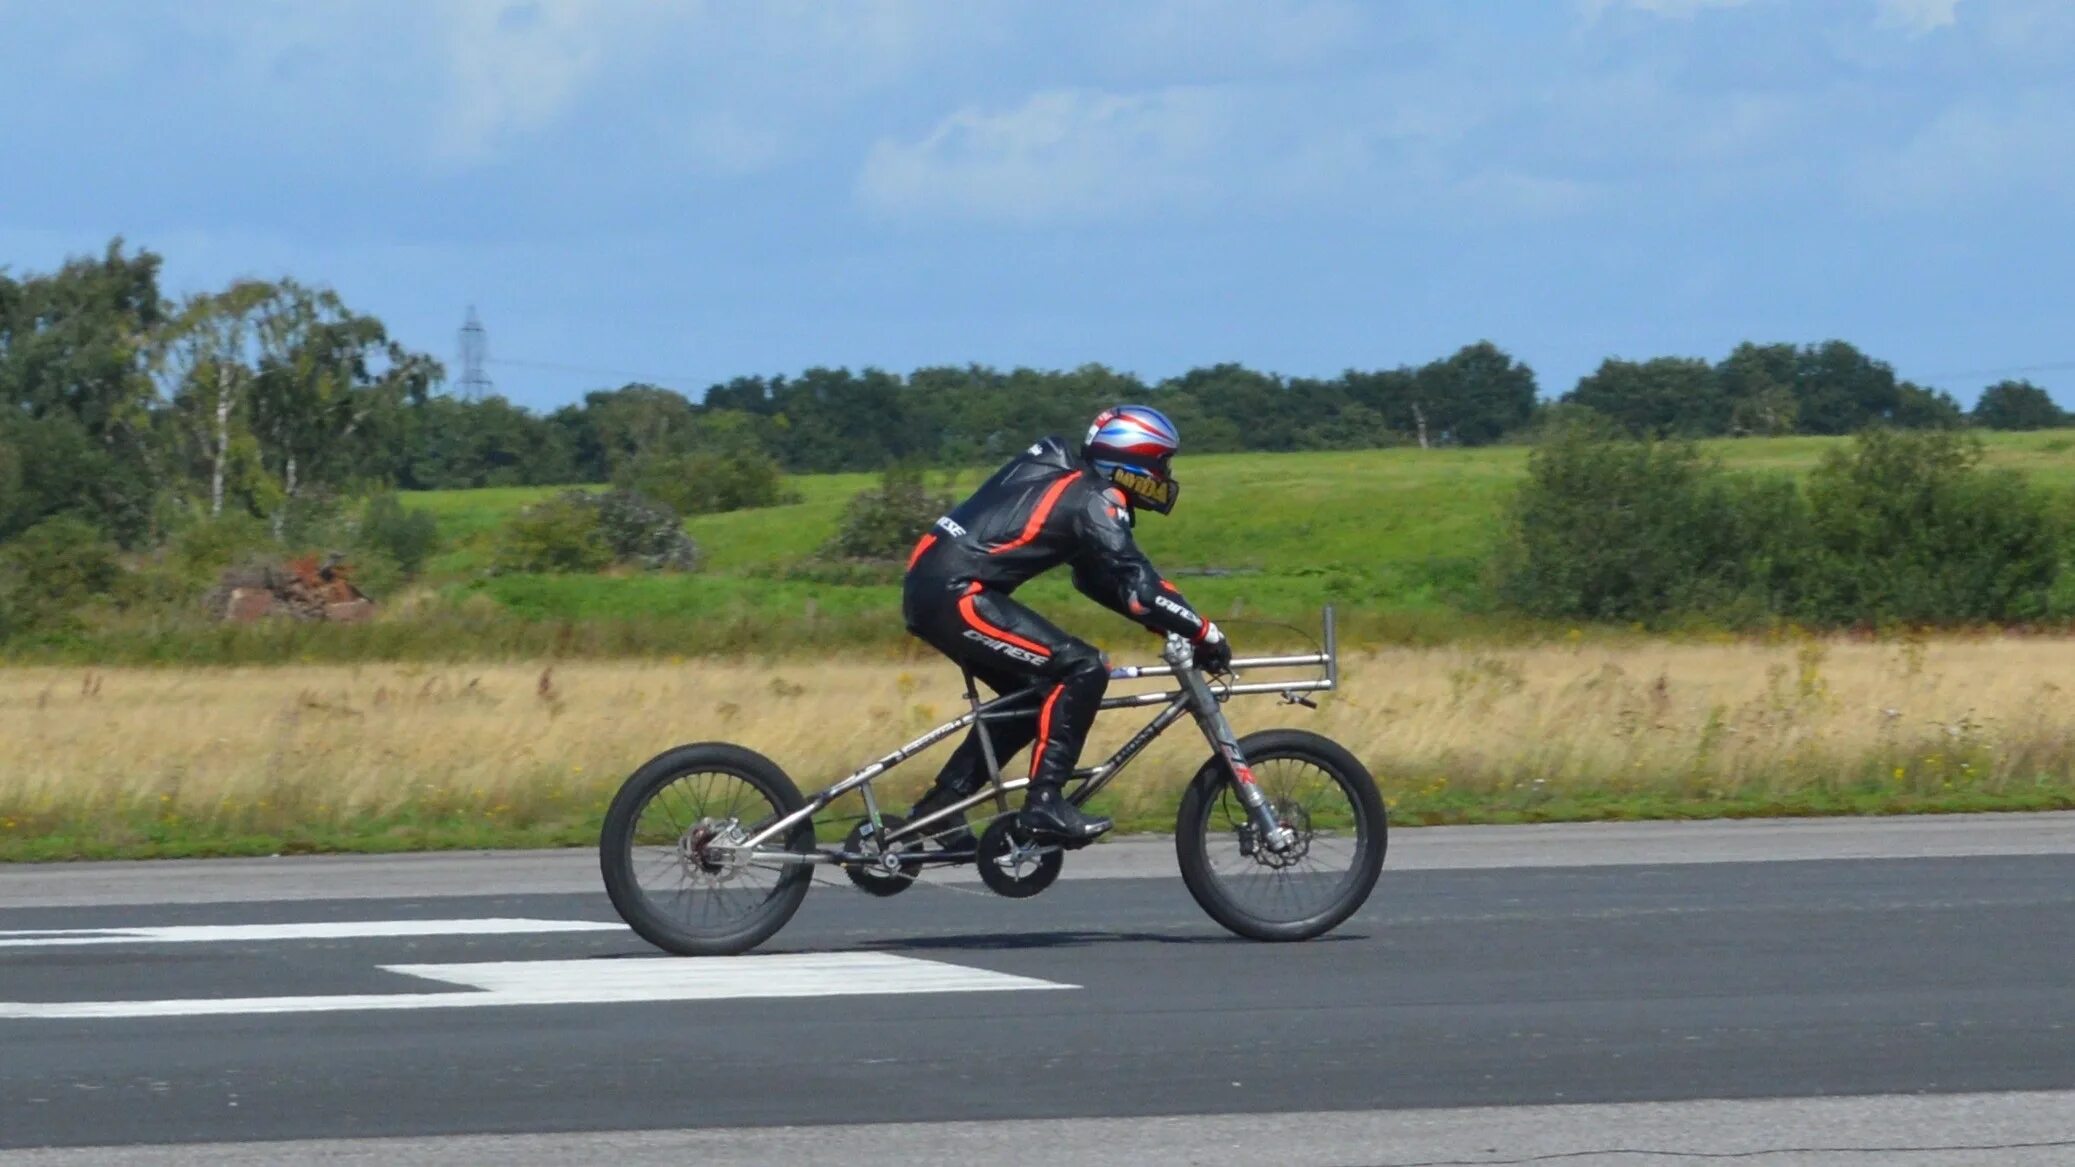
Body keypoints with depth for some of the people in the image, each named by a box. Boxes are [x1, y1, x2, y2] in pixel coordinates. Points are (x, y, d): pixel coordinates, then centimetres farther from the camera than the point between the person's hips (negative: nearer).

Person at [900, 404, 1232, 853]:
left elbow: (1100, 578, 25)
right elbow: (1136, 583, -17)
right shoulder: (1094, 502, -9)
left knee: (1032, 694, 19)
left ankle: (940, 806, 20)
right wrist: (1205, 633, -12)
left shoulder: (1068, 476, 20)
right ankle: (1045, 803, -11)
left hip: (927, 587, 10)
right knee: (1082, 669, -12)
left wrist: (1175, 625, 20)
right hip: (954, 595, -10)